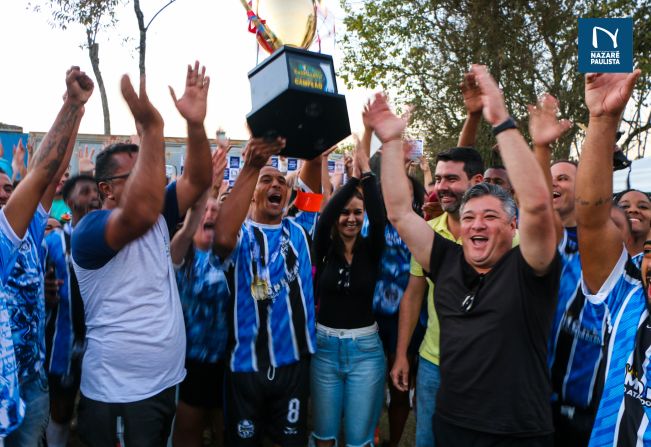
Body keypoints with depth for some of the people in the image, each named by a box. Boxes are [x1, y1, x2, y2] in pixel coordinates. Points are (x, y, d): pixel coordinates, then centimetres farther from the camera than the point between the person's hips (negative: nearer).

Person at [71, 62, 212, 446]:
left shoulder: (157, 217, 5)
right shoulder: (89, 229, -17)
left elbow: (198, 181, -4)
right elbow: (139, 213, -38)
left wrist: (196, 123, -19)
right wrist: (151, 127, -39)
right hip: (118, 396, -7)